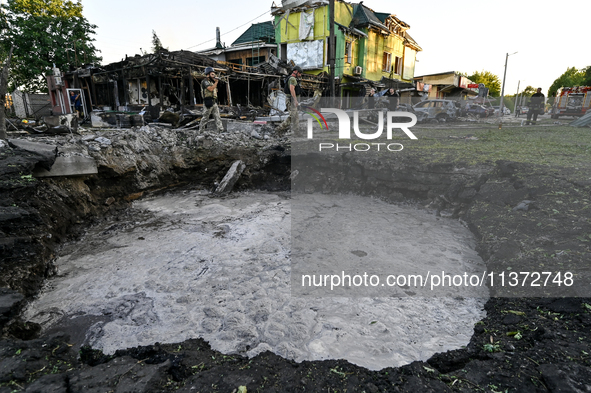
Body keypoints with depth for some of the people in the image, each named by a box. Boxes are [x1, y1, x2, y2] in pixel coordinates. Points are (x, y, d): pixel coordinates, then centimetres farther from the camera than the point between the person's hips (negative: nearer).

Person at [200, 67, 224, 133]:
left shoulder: (212, 82, 21)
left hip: (214, 102, 8)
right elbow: (211, 89, -20)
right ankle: (201, 130, 9)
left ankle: (221, 130, -5)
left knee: (217, 117, -1)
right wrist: (216, 82, -14)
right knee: (205, 117, -1)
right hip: (208, 102, -8)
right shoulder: (205, 81, -6)